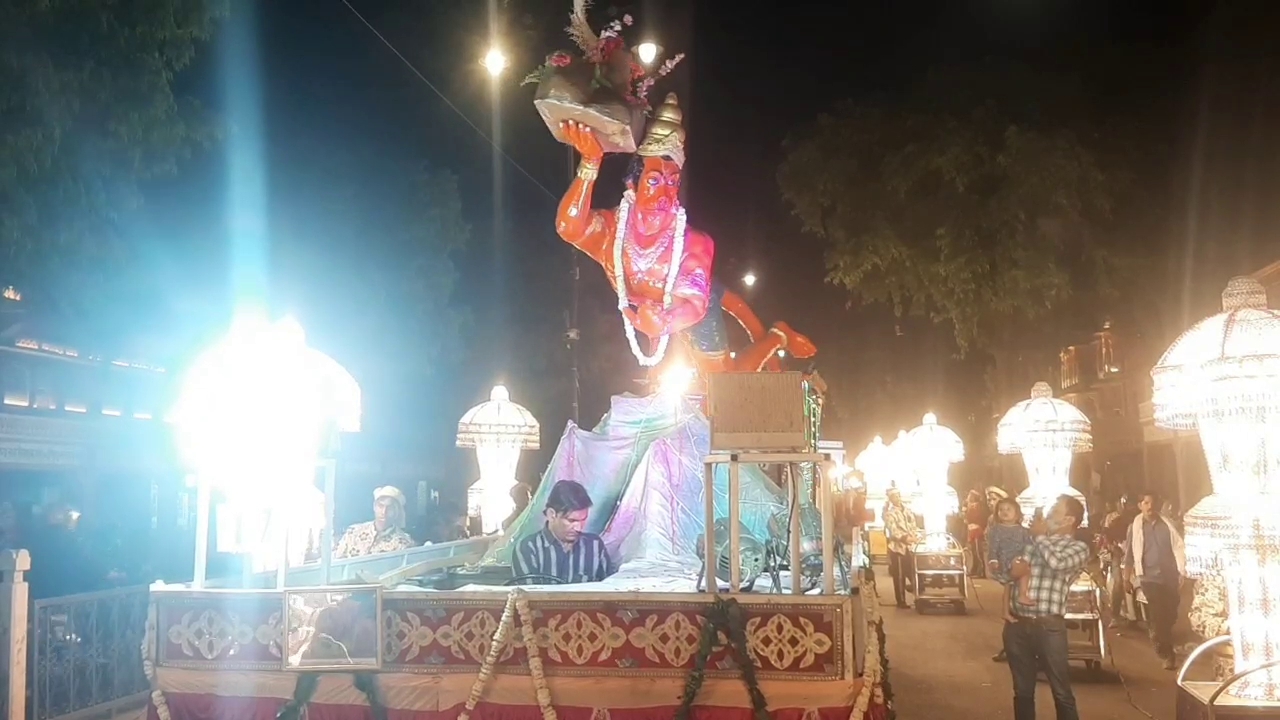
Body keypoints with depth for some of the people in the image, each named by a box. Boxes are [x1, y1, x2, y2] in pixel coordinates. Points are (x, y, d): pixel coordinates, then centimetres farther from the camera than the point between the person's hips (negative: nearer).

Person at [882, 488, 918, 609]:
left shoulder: (908, 510, 15)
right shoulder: (889, 513, -5)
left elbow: (913, 526, 16)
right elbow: (893, 530, -16)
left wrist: (917, 536, 0)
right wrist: (904, 538, -29)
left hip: (911, 546, 5)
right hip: (897, 546, -5)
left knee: (914, 573, 6)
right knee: (899, 576, -2)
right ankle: (901, 601, 5)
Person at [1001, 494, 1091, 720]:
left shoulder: (1079, 547, 1)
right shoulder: (1035, 541, 15)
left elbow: (1057, 562, -20)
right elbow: (1014, 571, 18)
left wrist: (1041, 536, -5)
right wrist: (1014, 570, -5)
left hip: (1048, 626, -5)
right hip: (1017, 623, 5)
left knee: (1062, 692, 1)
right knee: (1023, 690, 12)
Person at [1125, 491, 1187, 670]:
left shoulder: (1167, 524, 4)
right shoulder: (1135, 527, 2)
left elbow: (1179, 547, 6)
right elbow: (1130, 554, 5)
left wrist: (1182, 572, 0)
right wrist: (1127, 577, 4)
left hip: (1170, 576, 2)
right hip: (1150, 577, -2)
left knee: (1170, 614, 8)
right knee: (1159, 615, -8)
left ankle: (1160, 642, 35)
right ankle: (1167, 654, -1)